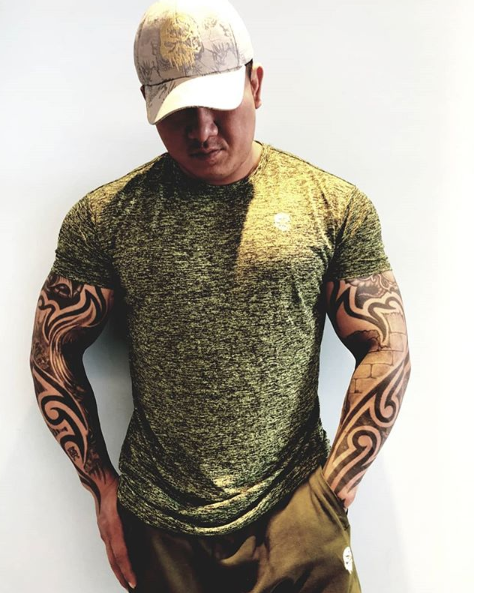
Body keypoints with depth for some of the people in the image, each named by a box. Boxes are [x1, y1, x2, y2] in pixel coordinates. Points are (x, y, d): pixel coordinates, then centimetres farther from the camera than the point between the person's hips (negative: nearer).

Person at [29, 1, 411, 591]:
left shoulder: (336, 206, -5)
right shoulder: (103, 216, -4)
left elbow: (387, 349, -3)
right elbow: (54, 350, 3)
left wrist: (333, 490, -6)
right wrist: (102, 486, 0)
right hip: (156, 526, 2)